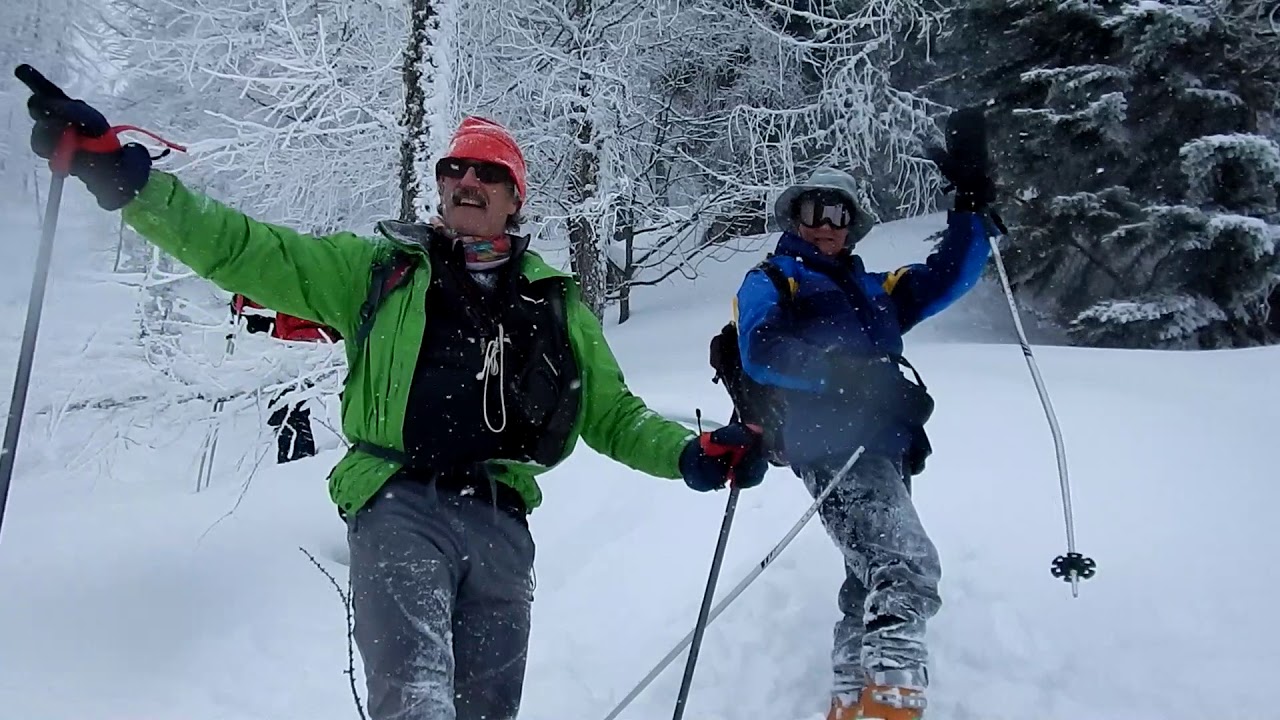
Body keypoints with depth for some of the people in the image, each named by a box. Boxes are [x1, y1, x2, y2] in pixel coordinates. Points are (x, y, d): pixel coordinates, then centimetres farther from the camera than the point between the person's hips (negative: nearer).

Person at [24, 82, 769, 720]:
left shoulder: (556, 304, 17)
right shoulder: (379, 268, 11)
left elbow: (612, 415, 22)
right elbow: (245, 251, 4)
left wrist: (692, 453, 4)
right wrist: (121, 174, -7)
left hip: (499, 523, 3)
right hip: (399, 508, -3)